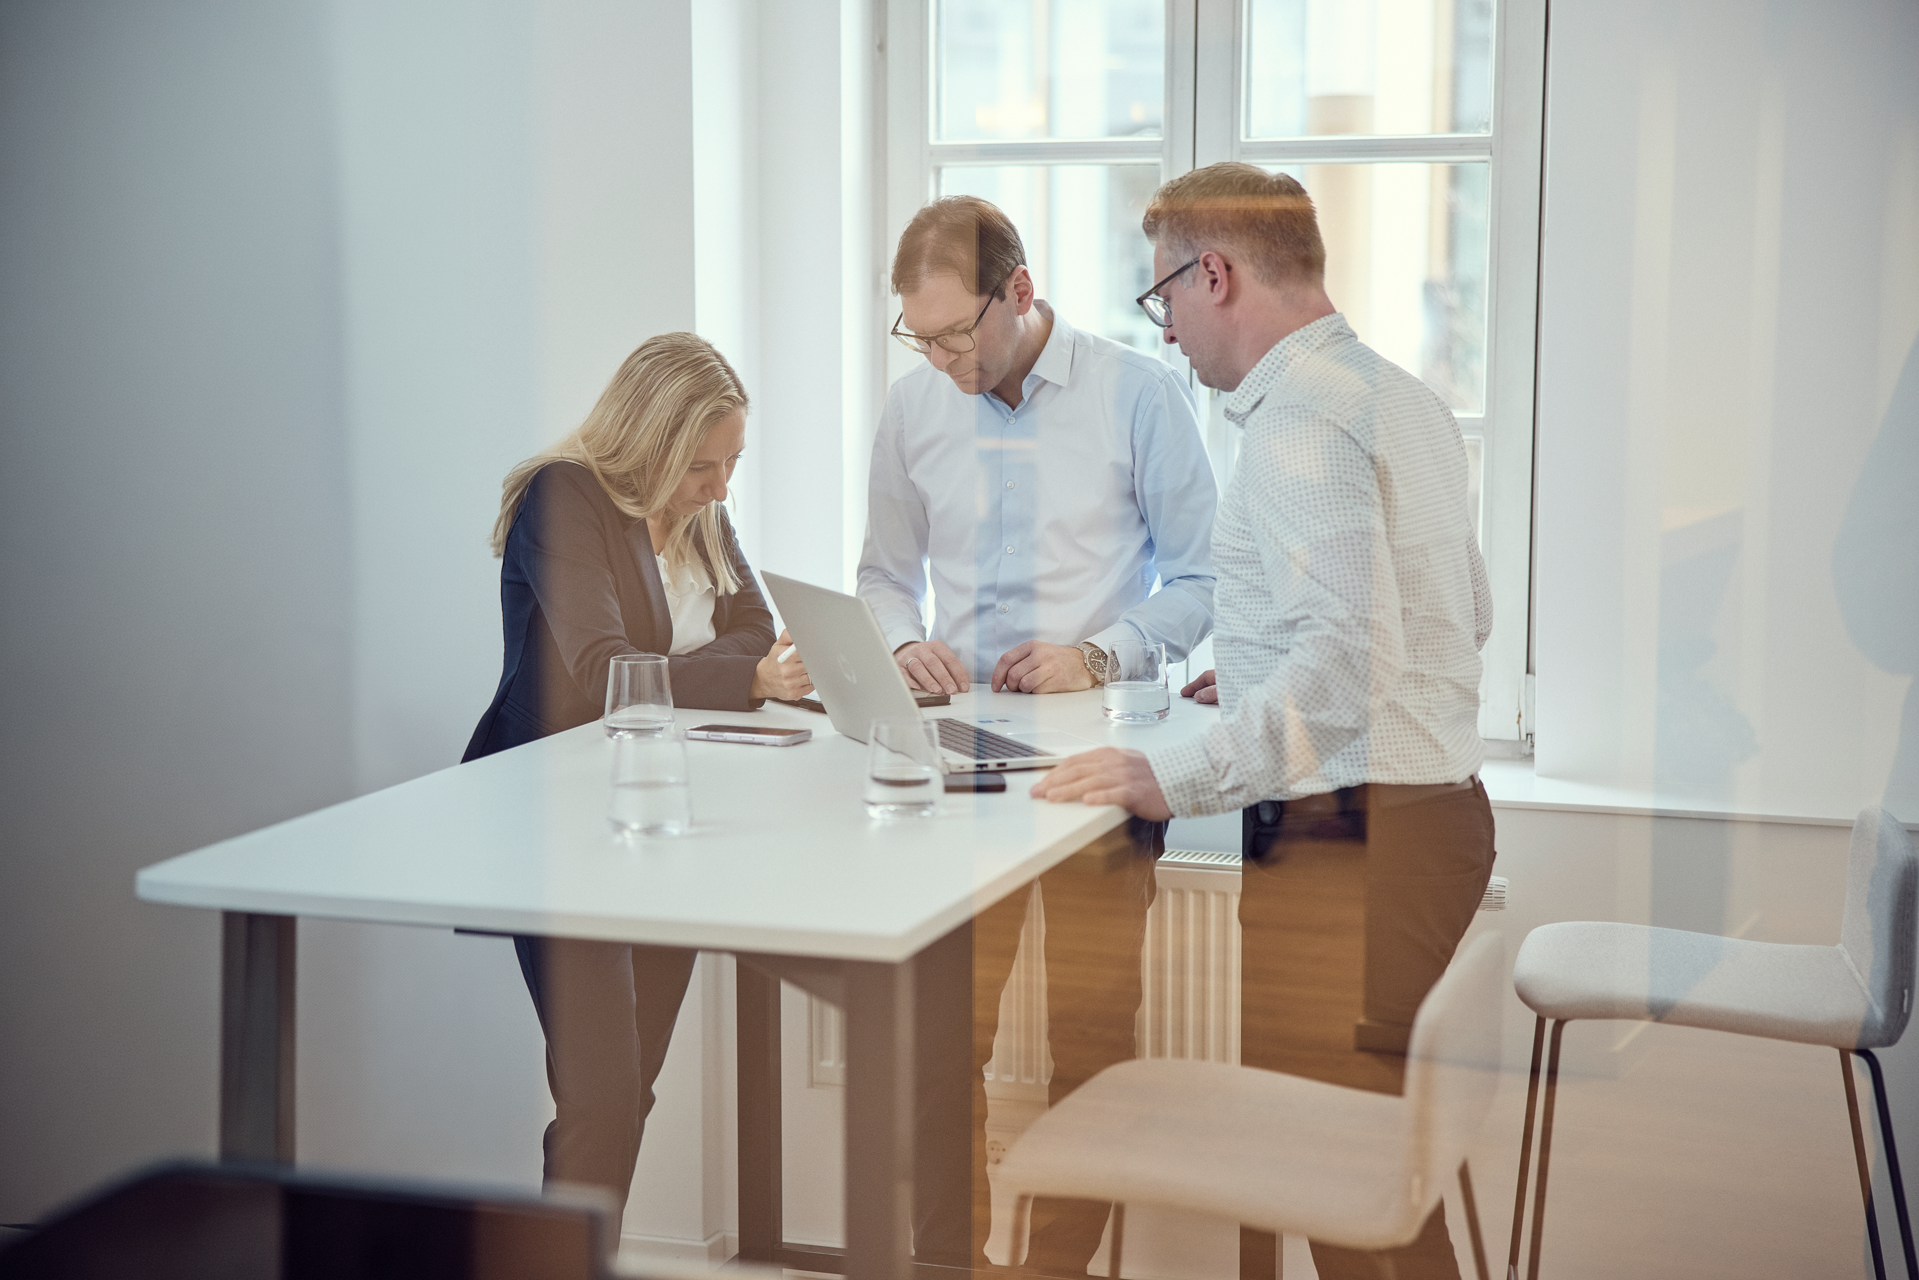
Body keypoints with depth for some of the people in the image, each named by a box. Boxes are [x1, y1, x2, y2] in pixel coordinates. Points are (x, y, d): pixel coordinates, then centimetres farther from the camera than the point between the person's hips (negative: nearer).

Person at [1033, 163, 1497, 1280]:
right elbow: (1468, 614, 26)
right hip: (1434, 801, 10)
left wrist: (1180, 777, -27)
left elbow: (1350, 654, -27)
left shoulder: (1300, 419, -15)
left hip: (1353, 833, -10)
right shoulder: (1404, 396, 17)